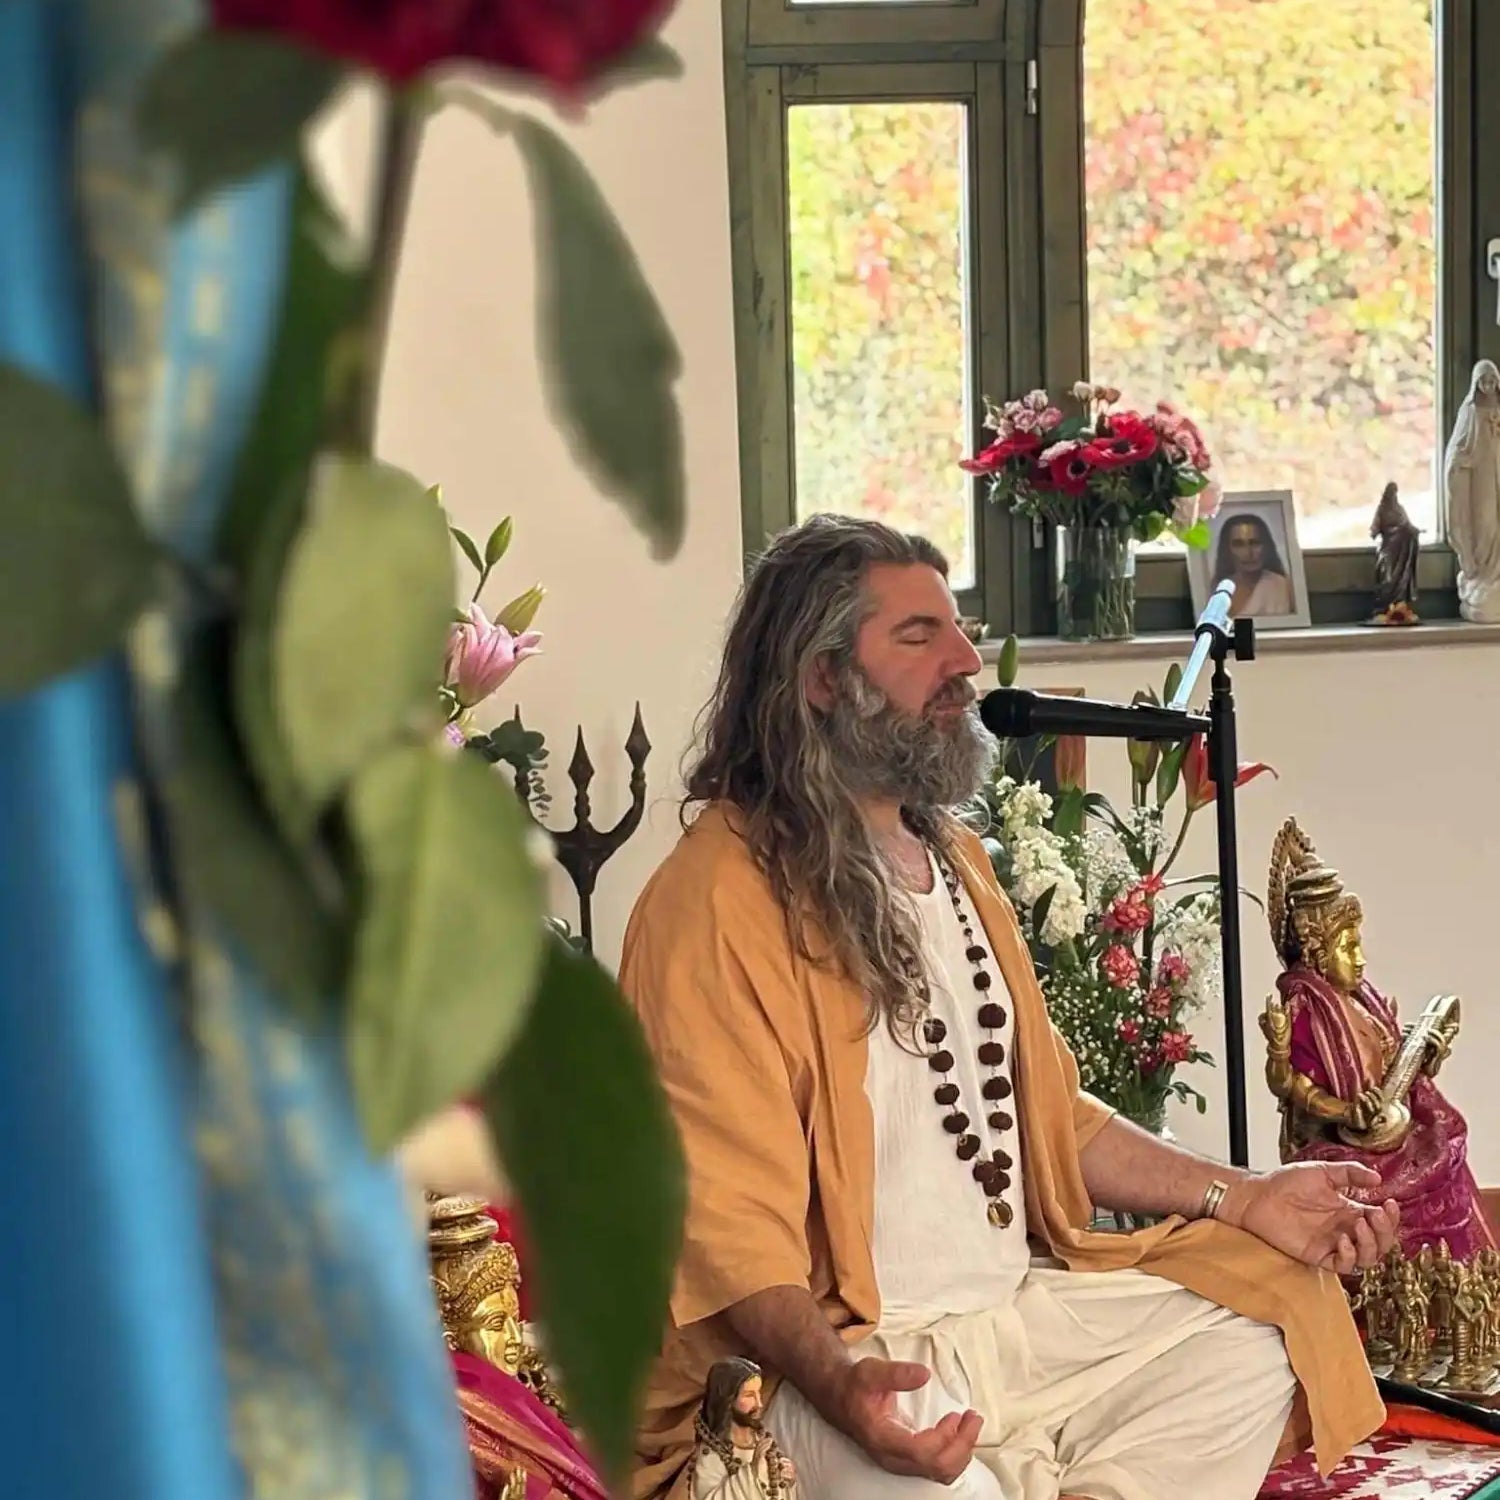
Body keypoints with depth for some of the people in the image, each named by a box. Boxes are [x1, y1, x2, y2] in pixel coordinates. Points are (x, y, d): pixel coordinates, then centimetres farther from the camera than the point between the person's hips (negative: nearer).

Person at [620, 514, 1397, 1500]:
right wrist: (838, 1383, -36)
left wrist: (1244, 1201, 15)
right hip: (829, 1350, -9)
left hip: (1021, 1307, 9)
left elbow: (1047, 1111, 23)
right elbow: (728, 1217, -20)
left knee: (1266, 1330, 5)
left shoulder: (955, 859, 13)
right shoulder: (718, 899, -16)